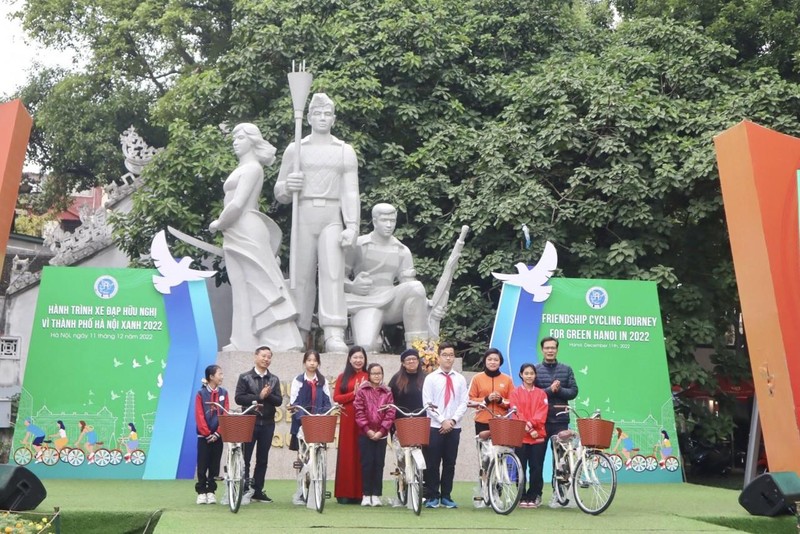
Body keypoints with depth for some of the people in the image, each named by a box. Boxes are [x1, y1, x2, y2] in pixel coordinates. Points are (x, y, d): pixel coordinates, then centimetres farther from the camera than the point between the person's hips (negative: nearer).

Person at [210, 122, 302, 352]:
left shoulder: (252, 168, -8)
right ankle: (246, 342, 16)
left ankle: (281, 341, -6)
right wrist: (223, 225, 7)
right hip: (238, 236, 9)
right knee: (244, 288, 10)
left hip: (246, 233, -9)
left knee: (259, 285, -9)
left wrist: (218, 224, -5)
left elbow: (237, 205, -17)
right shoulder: (243, 168, 19)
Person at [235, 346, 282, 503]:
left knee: (262, 459, 7)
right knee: (245, 458, 1)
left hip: (267, 423, 3)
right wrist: (258, 397, -17)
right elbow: (239, 398, -9)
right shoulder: (245, 377, 0)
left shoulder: (274, 379, 9)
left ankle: (258, 490, 16)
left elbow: (279, 401, 2)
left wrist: (268, 396, -16)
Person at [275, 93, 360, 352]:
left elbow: (351, 193, 5)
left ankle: (334, 336, -21)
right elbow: (279, 193, 15)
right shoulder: (295, 149, 14)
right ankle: (300, 335, 4)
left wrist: (352, 226, -7)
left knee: (332, 273, -14)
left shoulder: (345, 151, 12)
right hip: (303, 216, 1)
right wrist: (287, 186, -9)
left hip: (332, 218, -1)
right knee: (302, 276, -1)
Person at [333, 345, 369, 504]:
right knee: (347, 453, 1)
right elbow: (336, 397, 2)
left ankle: (361, 493, 7)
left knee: (363, 454, 0)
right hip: (348, 419, 1)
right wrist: (354, 393, -9)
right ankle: (345, 493, 6)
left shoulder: (369, 377, 7)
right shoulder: (343, 377, 10)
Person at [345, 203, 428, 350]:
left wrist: (428, 303, -10)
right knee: (366, 346, -32)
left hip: (392, 302, 3)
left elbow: (408, 283, 10)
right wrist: (352, 286, -18)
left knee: (416, 287, -30)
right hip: (366, 303, -3)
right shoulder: (358, 245, 7)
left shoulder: (402, 251, 16)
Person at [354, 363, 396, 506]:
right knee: (367, 463, 0)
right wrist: (367, 430, -11)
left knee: (379, 463, 2)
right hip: (365, 433, -1)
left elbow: (390, 413, 1)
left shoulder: (387, 393, 7)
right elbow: (359, 412, -4)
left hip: (381, 434, 1)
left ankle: (376, 495, 10)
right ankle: (366, 494, 8)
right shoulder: (361, 391, 3)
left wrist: (381, 430, -8)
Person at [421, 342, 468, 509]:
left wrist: (452, 420, -10)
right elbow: (427, 404, -4)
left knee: (450, 463, 7)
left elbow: (463, 404, 4)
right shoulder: (431, 378, 2)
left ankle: (446, 496, 16)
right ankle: (432, 497, 9)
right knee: (432, 463, 0)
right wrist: (442, 421, -11)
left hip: (454, 427, 2)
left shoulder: (460, 379, 8)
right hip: (434, 427, -2)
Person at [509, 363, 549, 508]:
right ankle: (522, 497, 11)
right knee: (521, 467, 2)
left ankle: (533, 496, 13)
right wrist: (528, 429, -12)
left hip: (538, 436, 1)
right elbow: (516, 413, -3)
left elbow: (542, 414, 1)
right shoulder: (515, 392, 5)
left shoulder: (541, 394, 11)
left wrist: (531, 423, -15)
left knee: (536, 467, 1)